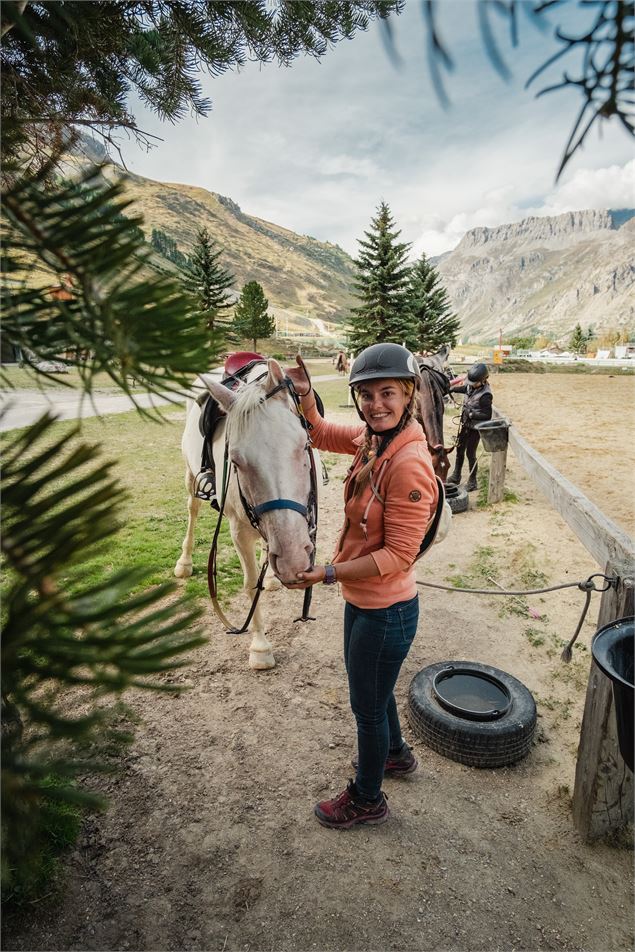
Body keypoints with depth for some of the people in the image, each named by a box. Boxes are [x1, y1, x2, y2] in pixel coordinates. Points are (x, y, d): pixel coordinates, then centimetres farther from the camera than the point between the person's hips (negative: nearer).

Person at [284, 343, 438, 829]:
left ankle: (368, 798, 44)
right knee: (369, 688, 30)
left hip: (385, 610, -8)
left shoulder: (409, 464, -28)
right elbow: (320, 433, 14)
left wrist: (328, 574, -26)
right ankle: (396, 753, 58)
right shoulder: (372, 439, -4)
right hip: (362, 600, 8)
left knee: (368, 705, 16)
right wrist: (305, 394, -3)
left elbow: (397, 555, -26)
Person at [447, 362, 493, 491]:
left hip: (475, 428, -8)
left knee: (470, 454, -1)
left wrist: (471, 414, -25)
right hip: (465, 424, 8)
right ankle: (456, 476, 31)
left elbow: (487, 415, -22)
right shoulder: (471, 386, -2)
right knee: (459, 450, 16)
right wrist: (450, 389, 8)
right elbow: (463, 388, 21)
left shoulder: (485, 395, -23)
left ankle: (472, 481, 13)